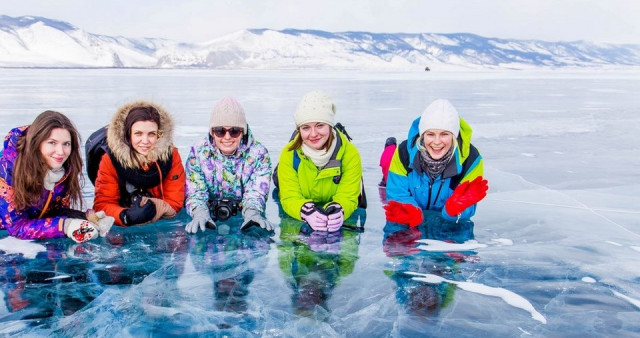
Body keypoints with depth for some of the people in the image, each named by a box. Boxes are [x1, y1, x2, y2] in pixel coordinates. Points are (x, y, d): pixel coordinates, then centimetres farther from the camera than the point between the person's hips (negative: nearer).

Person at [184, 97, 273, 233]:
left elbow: (256, 192, -8)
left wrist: (252, 213, -30)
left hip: (244, 226, 0)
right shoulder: (198, 152, -1)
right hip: (211, 224, 1)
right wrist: (200, 213, -28)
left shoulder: (258, 153, -2)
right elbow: (195, 192, -7)